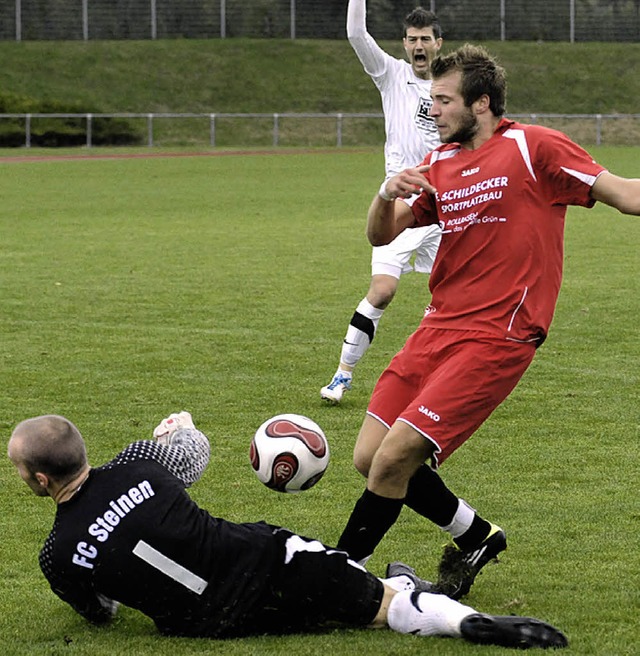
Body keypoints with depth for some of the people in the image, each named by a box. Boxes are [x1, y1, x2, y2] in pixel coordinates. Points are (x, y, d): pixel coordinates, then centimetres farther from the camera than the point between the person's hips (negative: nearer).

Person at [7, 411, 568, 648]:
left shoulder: (59, 560, -12)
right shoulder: (136, 463, -8)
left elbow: (100, 613, 9)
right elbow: (194, 453, 16)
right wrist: (183, 428, 39)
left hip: (215, 624, 1)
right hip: (264, 560, -1)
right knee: (389, 601, 13)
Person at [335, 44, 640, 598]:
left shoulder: (533, 147, -5)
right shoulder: (439, 166, 15)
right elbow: (382, 236, 16)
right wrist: (388, 194, -5)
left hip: (496, 338, -8)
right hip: (438, 328, 8)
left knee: (393, 459, -15)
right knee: (368, 458, 3)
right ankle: (475, 537, 23)